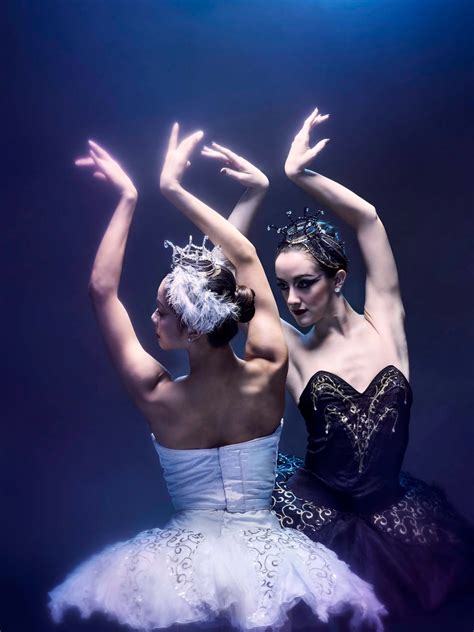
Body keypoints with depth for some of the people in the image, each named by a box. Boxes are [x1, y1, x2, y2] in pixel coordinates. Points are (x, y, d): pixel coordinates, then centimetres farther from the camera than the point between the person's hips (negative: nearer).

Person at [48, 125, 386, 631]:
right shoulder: (269, 375, -15)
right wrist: (175, 189, 1)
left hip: (184, 561, -1)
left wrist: (128, 198, -6)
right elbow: (245, 259, -4)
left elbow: (102, 289, -10)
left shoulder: (159, 399, -19)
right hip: (267, 556, 1)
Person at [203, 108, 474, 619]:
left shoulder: (383, 324, -3)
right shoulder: (291, 351, -3)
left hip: (392, 502, 2)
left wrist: (299, 174, -8)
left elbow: (367, 218, -8)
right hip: (317, 501, -1)